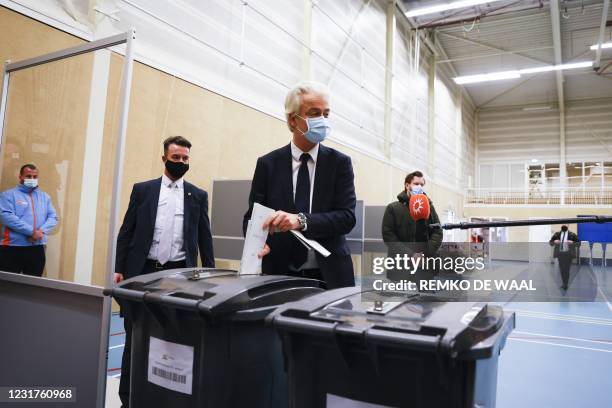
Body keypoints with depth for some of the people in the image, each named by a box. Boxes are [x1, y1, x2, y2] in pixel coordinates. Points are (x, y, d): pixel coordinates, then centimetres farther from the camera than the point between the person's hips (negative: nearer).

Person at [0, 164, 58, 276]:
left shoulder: (45, 196, 16)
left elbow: (53, 217, 8)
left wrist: (41, 231, -12)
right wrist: (31, 231, -19)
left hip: (37, 248, 4)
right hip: (12, 248, -4)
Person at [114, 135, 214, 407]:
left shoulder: (198, 196, 6)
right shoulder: (142, 190, 6)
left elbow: (205, 238, 7)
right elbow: (126, 232, 6)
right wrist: (119, 268, -1)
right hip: (143, 271, 0)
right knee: (135, 338, 7)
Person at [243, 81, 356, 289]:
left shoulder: (340, 163, 0)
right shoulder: (267, 163, 1)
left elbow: (347, 216, -10)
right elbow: (252, 216, 1)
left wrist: (301, 220, -26)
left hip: (329, 276, 0)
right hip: (279, 275, 0)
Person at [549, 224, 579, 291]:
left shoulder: (572, 235, 0)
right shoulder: (557, 234, 9)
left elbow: (578, 244, 0)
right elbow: (550, 242, 12)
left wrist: (572, 243, -18)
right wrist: (554, 242, -9)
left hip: (568, 254, -3)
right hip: (560, 254, 3)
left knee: (566, 269, -5)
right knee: (561, 270, 8)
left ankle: (566, 284, 4)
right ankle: (564, 283, 21)